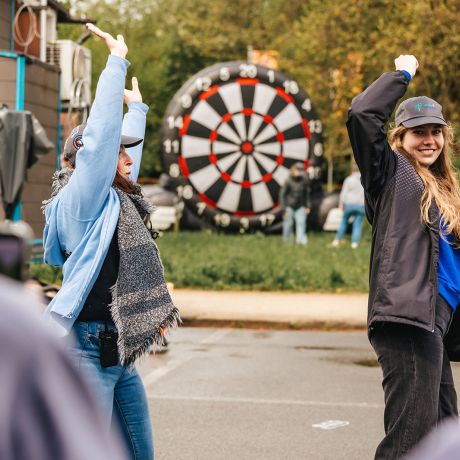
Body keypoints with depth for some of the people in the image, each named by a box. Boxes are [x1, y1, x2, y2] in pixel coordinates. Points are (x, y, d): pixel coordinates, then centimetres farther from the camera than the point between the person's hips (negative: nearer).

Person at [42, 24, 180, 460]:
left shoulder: (115, 199, 14)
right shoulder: (80, 199, -9)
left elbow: (127, 145, 32)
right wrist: (116, 60, -13)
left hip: (120, 356, 9)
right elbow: (101, 134, -17)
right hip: (88, 353, -9)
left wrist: (137, 106, 44)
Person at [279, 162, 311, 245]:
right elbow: (282, 195, -9)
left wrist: (308, 206, 7)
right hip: (289, 206, -3)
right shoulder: (288, 181, -13)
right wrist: (284, 209, -11)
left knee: (301, 222, -11)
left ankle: (301, 239, -15)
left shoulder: (304, 181, -3)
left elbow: (307, 194, 11)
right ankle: (287, 239, 19)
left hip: (300, 207, 3)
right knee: (288, 223, 2)